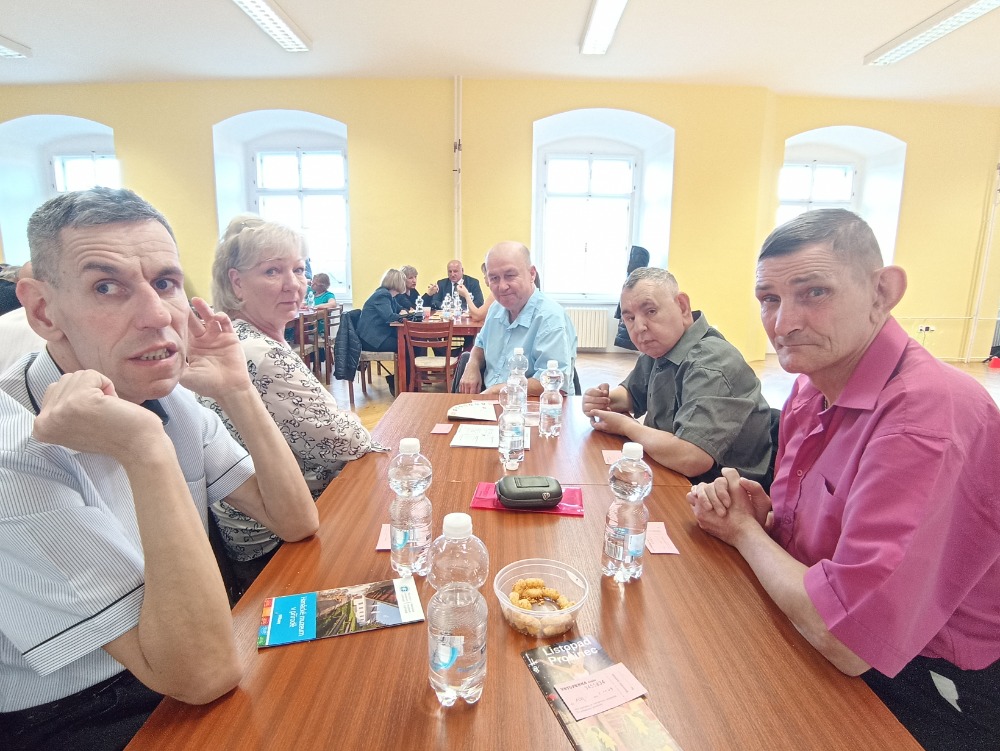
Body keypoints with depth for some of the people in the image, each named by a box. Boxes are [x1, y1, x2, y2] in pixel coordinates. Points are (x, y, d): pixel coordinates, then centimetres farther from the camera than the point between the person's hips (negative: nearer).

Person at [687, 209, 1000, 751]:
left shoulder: (929, 416, -30)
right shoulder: (813, 385, -2)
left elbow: (846, 640, -31)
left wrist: (745, 531, -15)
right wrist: (762, 514, -12)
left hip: (926, 700, -6)